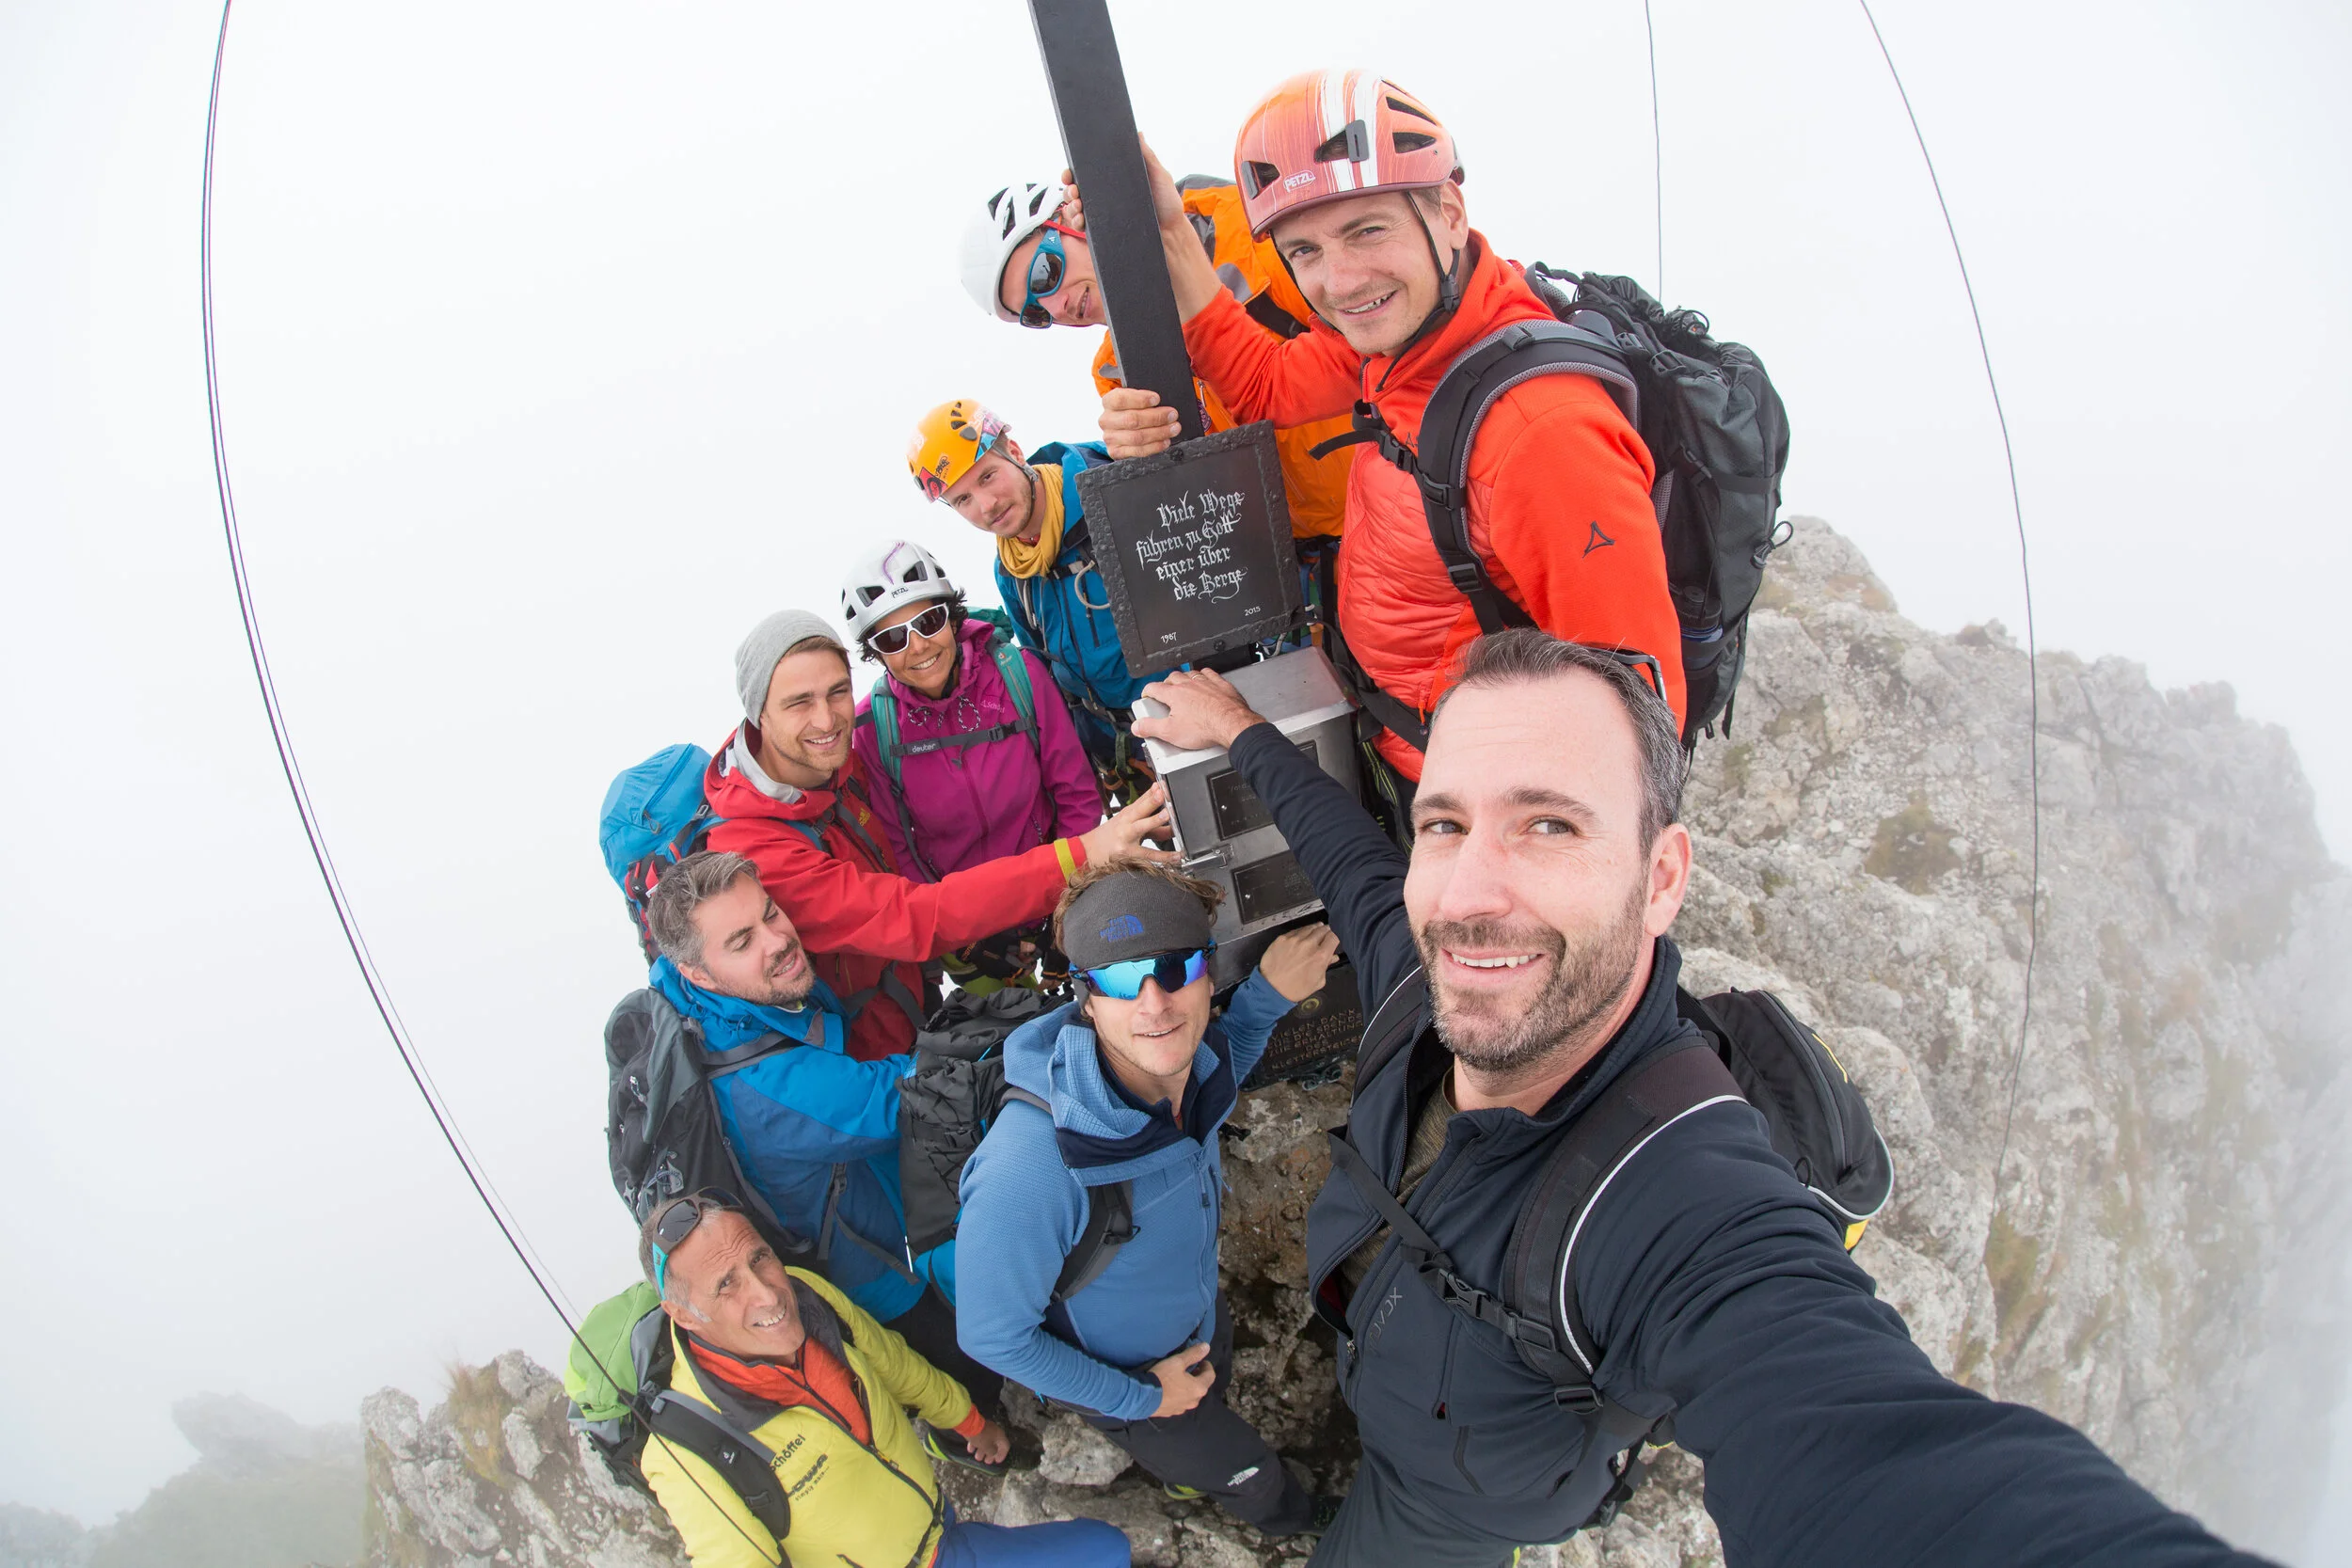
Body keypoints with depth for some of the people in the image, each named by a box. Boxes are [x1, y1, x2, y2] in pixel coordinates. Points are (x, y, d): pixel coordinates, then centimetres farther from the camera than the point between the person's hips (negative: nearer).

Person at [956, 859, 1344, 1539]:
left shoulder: (1189, 1061, -26)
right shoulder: (1030, 1166, -46)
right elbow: (992, 1336, -31)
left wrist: (1268, 992, -19)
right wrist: (1142, 1399, -18)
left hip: (1201, 1320, 5)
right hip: (1123, 1377, -5)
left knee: (1216, 1388, 36)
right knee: (1250, 1475, 23)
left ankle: (1183, 1471, 71)